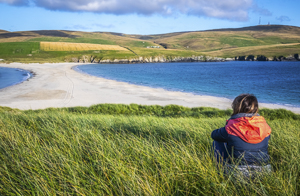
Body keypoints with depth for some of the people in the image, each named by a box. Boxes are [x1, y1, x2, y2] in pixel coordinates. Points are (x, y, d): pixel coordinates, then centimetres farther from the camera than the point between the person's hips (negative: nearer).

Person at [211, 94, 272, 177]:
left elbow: (214, 134, 4)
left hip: (237, 173, -4)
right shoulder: (265, 127, -4)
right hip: (262, 172, 5)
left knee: (216, 142, 16)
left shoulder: (231, 128, -17)